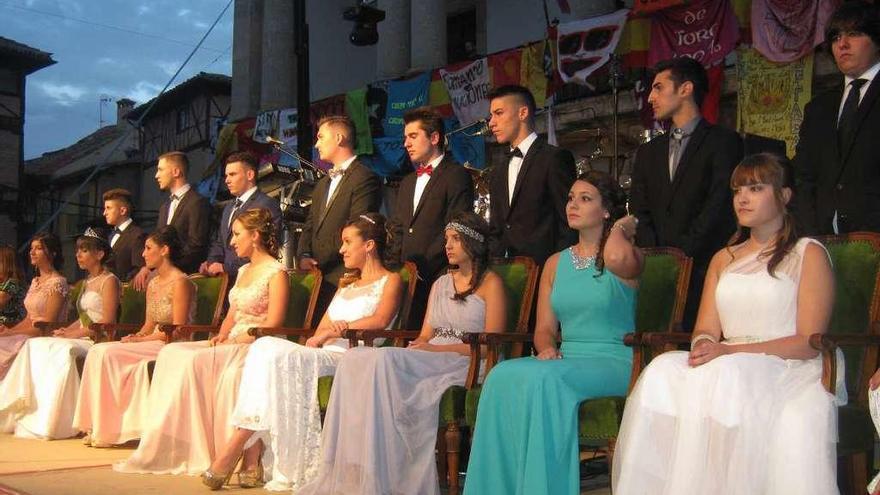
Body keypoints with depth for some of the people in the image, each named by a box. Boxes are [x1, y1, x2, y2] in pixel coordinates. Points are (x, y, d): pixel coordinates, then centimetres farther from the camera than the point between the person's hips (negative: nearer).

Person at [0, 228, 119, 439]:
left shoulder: (109, 281, -4)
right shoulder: (87, 282, 22)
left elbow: (107, 322, -13)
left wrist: (75, 333, -16)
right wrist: (66, 330, 0)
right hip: (82, 339, 9)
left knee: (63, 349, -31)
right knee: (34, 345, -8)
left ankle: (47, 423, -27)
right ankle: (28, 412, -16)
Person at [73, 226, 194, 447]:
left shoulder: (180, 282, -9)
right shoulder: (152, 284, 18)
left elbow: (178, 330, -14)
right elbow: (149, 325, 17)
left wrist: (141, 339, -14)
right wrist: (135, 337, -5)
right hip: (152, 345, 8)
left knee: (107, 353, -22)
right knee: (98, 351, -12)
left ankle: (107, 430, -15)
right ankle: (99, 427, -16)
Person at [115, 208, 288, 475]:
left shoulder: (277, 272, -5)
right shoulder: (244, 271, 21)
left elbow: (273, 325, -13)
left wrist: (234, 340, -16)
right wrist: (221, 336, -1)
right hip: (231, 345, 8)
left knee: (192, 361, -27)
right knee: (171, 353, -14)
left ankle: (196, 452, -21)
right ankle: (167, 450, -19)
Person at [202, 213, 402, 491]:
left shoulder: (390, 281, 10)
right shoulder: (347, 284, 32)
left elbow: (380, 321, -10)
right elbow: (322, 328, 21)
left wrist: (338, 329, -12)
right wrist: (320, 336, -3)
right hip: (324, 356, 7)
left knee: (276, 355, -28)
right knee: (265, 347, -23)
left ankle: (237, 446, -28)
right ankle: (252, 459, -30)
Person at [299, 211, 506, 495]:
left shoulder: (490, 283, 5)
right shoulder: (441, 284, 26)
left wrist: (436, 348, -13)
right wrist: (417, 346, -6)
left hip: (467, 365, -6)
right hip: (429, 361, 6)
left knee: (384, 360, -31)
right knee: (355, 357, -21)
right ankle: (350, 471, -29)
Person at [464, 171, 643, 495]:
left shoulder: (627, 257, 1)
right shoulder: (555, 263, 19)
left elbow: (616, 257, -28)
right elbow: (544, 328, 15)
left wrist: (622, 228, -5)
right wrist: (547, 348, -9)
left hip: (613, 362, -5)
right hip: (566, 359, 5)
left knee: (541, 378, -34)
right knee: (503, 376, -26)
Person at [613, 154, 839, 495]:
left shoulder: (809, 254, 7)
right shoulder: (723, 259, 24)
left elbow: (808, 342, -3)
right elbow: (705, 330, 15)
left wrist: (730, 351, -14)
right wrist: (703, 345, -12)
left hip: (789, 370, -4)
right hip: (726, 368, 4)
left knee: (722, 375, -36)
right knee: (662, 371, -28)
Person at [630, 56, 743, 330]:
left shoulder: (723, 142, 4)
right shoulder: (648, 152, 22)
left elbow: (719, 205, -7)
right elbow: (640, 213, 13)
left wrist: (681, 252, -13)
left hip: (703, 269, -4)